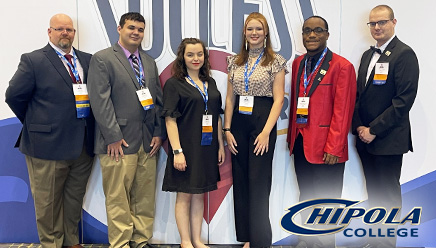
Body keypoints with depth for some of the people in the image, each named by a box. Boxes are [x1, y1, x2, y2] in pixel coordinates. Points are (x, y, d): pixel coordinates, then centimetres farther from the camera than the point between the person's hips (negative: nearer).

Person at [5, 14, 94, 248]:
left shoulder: (88, 60, 9)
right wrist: (35, 123, 2)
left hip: (83, 145, 4)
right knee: (48, 202, 9)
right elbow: (14, 96, -3)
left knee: (75, 198, 17)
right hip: (49, 145, -4)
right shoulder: (33, 60, -3)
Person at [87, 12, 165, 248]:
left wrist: (159, 133, 6)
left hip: (148, 141, 6)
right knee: (118, 198, 1)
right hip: (119, 142, -5)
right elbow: (100, 101, -9)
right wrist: (113, 137, -14)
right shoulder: (102, 59, -1)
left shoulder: (149, 62, 17)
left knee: (145, 197, 11)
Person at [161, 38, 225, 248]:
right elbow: (170, 119, -11)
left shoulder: (210, 83, 11)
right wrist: (177, 151, -17)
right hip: (186, 148, -5)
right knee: (184, 196, 6)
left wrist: (220, 145, 9)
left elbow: (217, 117, 13)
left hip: (207, 149, 5)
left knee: (199, 195, 14)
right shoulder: (174, 84, -6)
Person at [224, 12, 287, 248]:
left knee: (258, 183, -1)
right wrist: (227, 129, 3)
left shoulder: (276, 61, -2)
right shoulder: (235, 61, 10)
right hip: (238, 123, 5)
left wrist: (266, 132, -15)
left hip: (262, 122, -4)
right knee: (240, 182, 10)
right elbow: (230, 98, 10)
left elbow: (278, 99, -6)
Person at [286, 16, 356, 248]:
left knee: (326, 199, 8)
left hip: (325, 146, -6)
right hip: (300, 142, 6)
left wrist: (333, 148, -15)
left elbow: (343, 111, -13)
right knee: (306, 196, 17)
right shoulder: (298, 63, 10)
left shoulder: (342, 66, -9)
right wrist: (291, 135, 8)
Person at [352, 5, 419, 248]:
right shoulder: (368, 55, 13)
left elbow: (405, 99, -16)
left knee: (388, 194, 4)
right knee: (374, 191, 16)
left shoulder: (404, 54, -9)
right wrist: (359, 127, 2)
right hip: (366, 137, 7)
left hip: (388, 139, -7)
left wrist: (374, 130, -15)